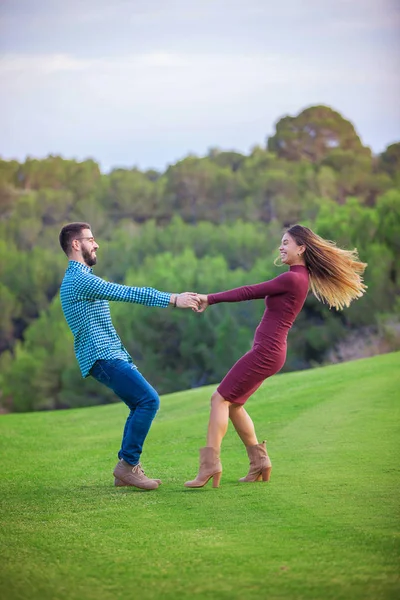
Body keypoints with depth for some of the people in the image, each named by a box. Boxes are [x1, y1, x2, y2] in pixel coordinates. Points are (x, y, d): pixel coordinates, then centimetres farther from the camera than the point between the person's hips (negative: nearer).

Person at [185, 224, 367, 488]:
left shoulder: (292, 279, -15)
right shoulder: (302, 278, 14)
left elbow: (250, 292, -14)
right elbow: (258, 292, 20)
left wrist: (211, 298, -8)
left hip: (266, 351, -10)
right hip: (268, 350, 10)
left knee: (220, 399, -9)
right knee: (233, 404, 15)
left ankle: (210, 463, -15)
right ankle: (259, 462, 18)